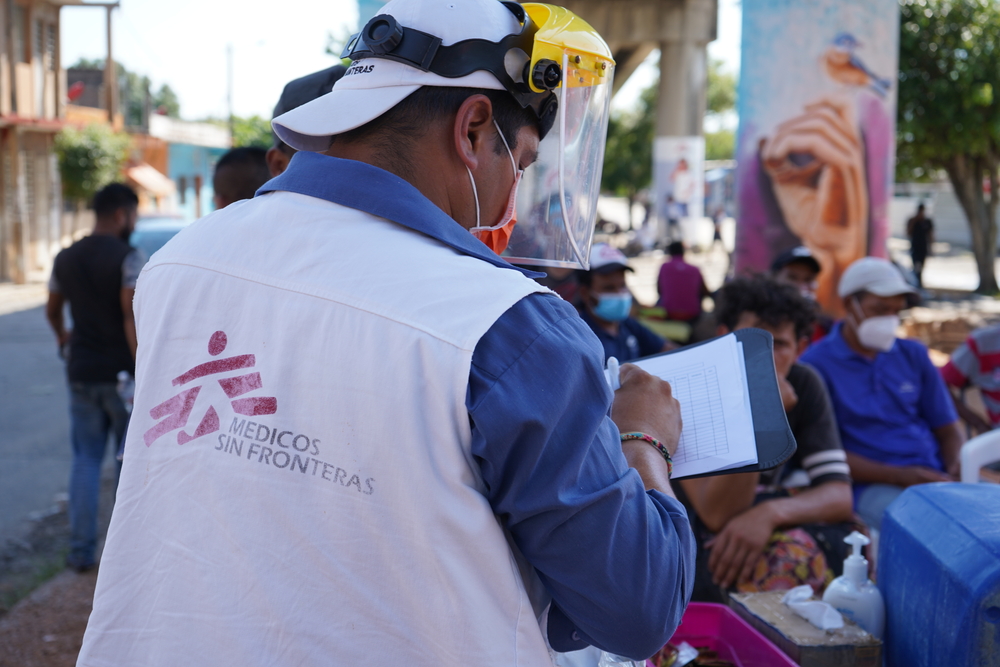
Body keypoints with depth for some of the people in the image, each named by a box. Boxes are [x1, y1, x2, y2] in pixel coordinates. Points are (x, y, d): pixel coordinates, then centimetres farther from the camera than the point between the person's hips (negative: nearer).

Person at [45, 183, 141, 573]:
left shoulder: (66, 259, 7)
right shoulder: (128, 259, -13)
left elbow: (52, 310, 22)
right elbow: (132, 319, -23)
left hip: (82, 373, 5)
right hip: (121, 373, -5)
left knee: (85, 460, 12)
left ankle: (81, 551, 11)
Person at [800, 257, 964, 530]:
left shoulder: (914, 354, 17)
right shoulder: (817, 364, 1)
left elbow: (948, 430, 19)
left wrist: (956, 474, -5)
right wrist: (900, 476, -15)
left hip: (934, 477, 5)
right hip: (872, 486, -5)